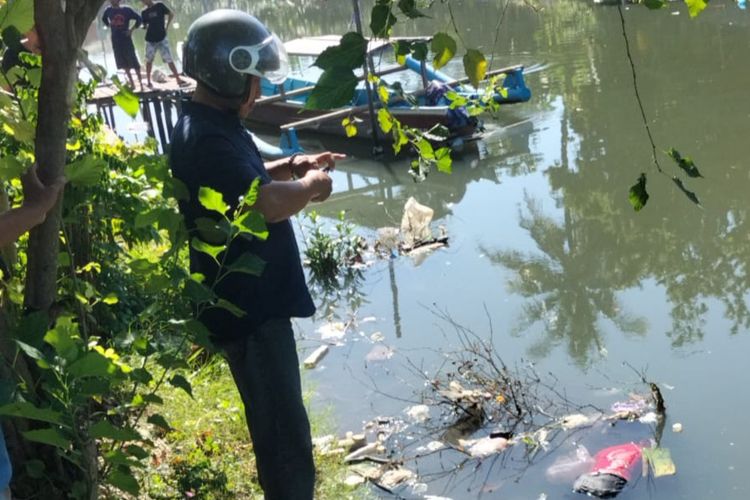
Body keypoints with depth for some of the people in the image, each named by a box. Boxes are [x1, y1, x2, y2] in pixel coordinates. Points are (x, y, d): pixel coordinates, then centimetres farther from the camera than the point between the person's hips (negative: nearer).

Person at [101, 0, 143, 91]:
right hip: (115, 40, 4)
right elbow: (104, 19, 24)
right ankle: (131, 83, 15)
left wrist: (131, 30, -10)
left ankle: (140, 83, 4)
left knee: (133, 62, -4)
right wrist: (109, 25, 10)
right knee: (124, 63, 7)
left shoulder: (126, 10, -9)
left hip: (126, 39, -4)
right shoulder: (109, 10, 3)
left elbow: (139, 19, -6)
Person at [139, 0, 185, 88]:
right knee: (149, 60, 9)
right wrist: (145, 27, -8)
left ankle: (178, 79, -1)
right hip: (150, 39, 3)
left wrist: (166, 27, -1)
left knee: (169, 60, -5)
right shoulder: (144, 12, 6)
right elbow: (145, 26, 12)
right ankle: (148, 81, 19)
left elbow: (171, 14, 2)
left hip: (161, 38, -3)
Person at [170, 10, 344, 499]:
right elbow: (267, 204, -35)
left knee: (277, 425, 26)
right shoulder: (208, 138, -25)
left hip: (254, 298, 11)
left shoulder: (211, 126, 10)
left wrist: (291, 166, 10)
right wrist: (311, 184, -15)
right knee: (285, 435, -2)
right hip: (247, 307, -11)